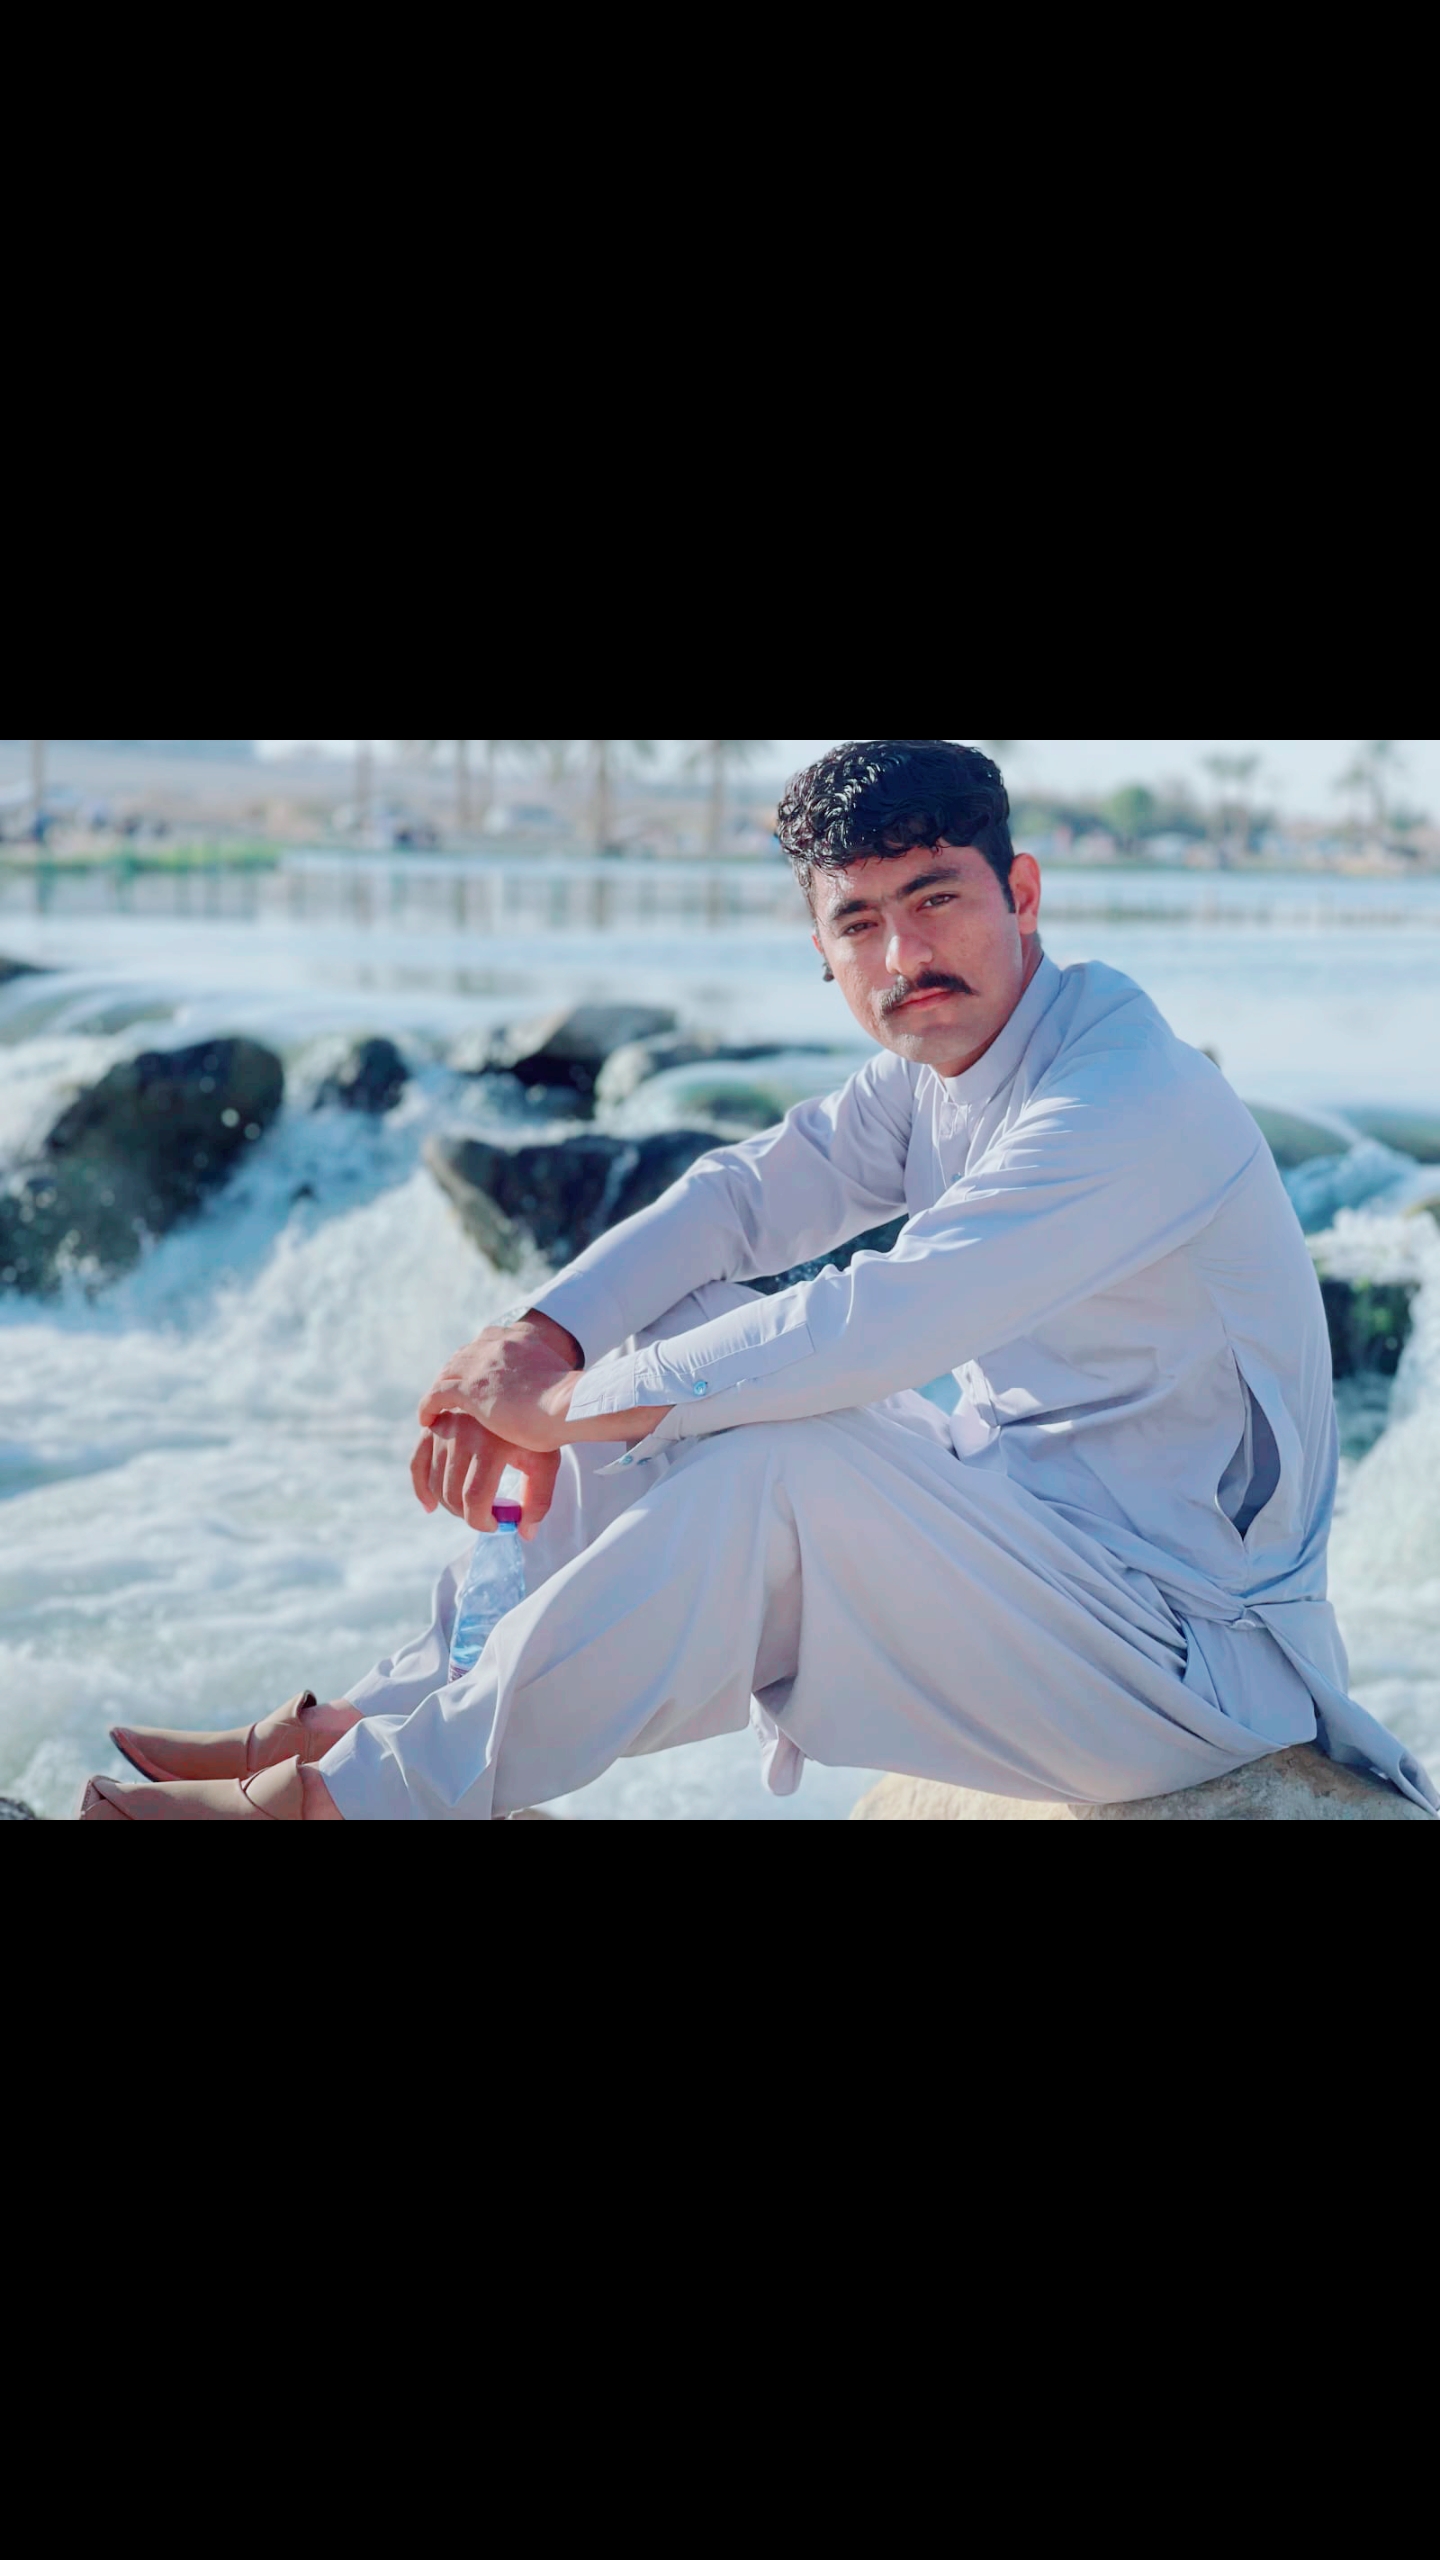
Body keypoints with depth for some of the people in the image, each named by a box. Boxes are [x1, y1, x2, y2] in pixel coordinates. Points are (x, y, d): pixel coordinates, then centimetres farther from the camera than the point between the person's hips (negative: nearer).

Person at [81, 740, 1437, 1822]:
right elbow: (745, 1196, 3)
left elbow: (870, 1328, -32)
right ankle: (379, 1714, 3)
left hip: (1176, 1659, -9)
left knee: (774, 1465, -29)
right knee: (681, 1352, 2)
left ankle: (366, 1792, -16)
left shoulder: (1133, 1106, -25)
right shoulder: (939, 1062, 6)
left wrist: (566, 1403, -23)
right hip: (1024, 1515, 9)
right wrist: (539, 1337, -16)